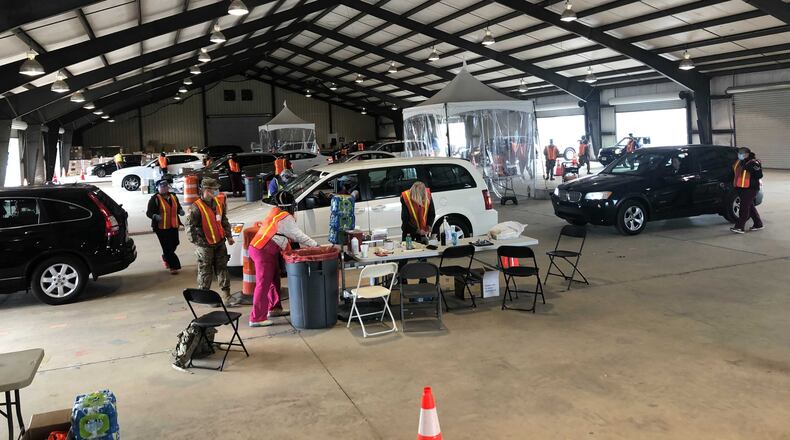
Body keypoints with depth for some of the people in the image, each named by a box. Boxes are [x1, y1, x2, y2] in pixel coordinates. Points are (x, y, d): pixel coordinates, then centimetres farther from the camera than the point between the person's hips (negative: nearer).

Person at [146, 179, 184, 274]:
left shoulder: (173, 197, 10)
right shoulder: (155, 199, -9)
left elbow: (178, 207, 23)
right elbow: (148, 213, -9)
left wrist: (180, 211, 0)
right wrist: (155, 216, -30)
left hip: (173, 226, 6)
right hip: (161, 227, -6)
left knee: (174, 244, 13)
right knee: (167, 247, -3)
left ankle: (165, 257, 44)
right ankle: (174, 266, 6)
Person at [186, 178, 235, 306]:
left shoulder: (218, 203, 6)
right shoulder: (196, 207, -16)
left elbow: (224, 221, 16)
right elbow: (190, 227, -15)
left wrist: (229, 236, 11)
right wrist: (199, 242, -15)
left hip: (219, 243, 6)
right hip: (205, 246, -6)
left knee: (222, 269, 8)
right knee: (205, 272, 3)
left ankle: (226, 296, 14)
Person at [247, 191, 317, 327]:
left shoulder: (276, 212, 13)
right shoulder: (286, 218, -14)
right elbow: (298, 236, -10)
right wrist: (315, 244, -1)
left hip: (267, 251, 10)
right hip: (263, 253, -10)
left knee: (274, 279, 20)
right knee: (263, 284, -8)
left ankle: (274, 308, 33)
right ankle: (257, 318, -6)